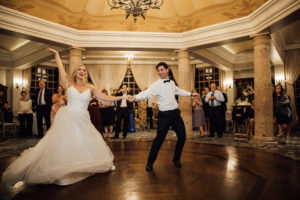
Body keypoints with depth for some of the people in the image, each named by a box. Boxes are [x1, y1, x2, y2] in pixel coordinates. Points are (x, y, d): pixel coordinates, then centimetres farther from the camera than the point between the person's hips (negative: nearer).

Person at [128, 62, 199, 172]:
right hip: (165, 115, -6)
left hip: (176, 113, 7)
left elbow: (178, 91, 28)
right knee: (159, 139, -7)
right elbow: (147, 93, -26)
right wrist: (135, 97, -44)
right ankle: (150, 162, 14)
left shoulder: (172, 83, 10)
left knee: (182, 136, 10)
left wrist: (191, 94, 37)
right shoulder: (157, 84, -11)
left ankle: (176, 159, 32)